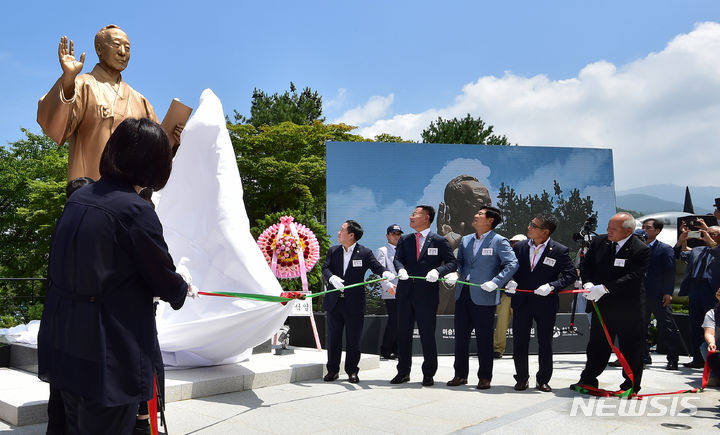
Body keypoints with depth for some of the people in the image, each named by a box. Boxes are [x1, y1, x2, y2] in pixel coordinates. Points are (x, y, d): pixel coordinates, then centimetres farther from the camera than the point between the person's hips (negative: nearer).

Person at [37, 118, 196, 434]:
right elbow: (164, 280, -11)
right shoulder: (135, 211, -20)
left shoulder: (79, 197, 4)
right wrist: (182, 288, 12)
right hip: (109, 356, -8)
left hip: (61, 345, 8)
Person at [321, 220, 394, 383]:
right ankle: (332, 370, 23)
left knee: (354, 340, 4)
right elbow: (325, 268, -2)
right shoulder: (333, 250, 8)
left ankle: (352, 371, 18)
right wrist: (332, 278, -24)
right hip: (334, 302, 3)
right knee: (333, 338, 10)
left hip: (354, 304, -3)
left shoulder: (365, 253, -2)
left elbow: (377, 266, -8)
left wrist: (386, 273, -31)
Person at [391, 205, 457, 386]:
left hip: (427, 294, -4)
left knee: (427, 334, 2)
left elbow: (452, 262, -2)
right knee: (403, 333, 10)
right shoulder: (404, 240, 13)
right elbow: (398, 258, 2)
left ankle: (428, 374, 15)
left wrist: (438, 271, -20)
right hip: (405, 294, 4)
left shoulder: (439, 241, 1)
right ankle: (403, 372, 23)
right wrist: (401, 269, -21)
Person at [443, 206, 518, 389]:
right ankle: (460, 375, 22)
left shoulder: (499, 241, -5)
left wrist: (496, 282, -20)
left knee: (484, 338, 2)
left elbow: (512, 264, -11)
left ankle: (485, 377, 15)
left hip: (484, 297, -6)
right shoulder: (466, 240, 14)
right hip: (463, 294, 6)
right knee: (460, 336, 10)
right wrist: (456, 274, -1)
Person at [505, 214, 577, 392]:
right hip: (521, 302, 3)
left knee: (545, 344, 8)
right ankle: (521, 378, 24)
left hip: (545, 304, -3)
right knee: (519, 343, 7)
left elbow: (571, 275, -6)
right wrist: (510, 282, -10)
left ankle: (543, 380, 25)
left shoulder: (559, 251, -6)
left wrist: (552, 286, -20)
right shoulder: (519, 247, 4)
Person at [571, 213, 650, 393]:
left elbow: (634, 277, -22)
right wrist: (588, 283, -13)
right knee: (597, 345, 13)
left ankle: (631, 385, 23)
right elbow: (585, 264, 7)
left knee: (630, 347, 8)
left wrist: (604, 288, -28)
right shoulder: (599, 242, 2)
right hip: (601, 304, 4)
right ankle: (588, 380, 25)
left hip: (628, 308, -4)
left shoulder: (641, 250, -13)